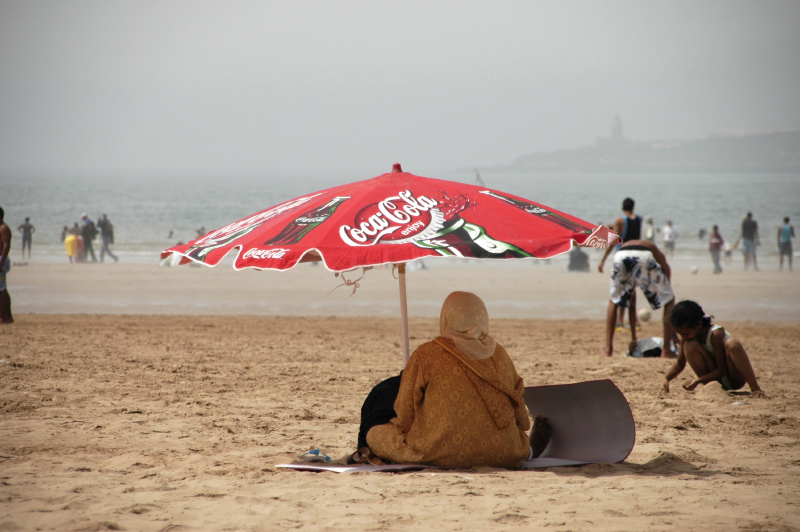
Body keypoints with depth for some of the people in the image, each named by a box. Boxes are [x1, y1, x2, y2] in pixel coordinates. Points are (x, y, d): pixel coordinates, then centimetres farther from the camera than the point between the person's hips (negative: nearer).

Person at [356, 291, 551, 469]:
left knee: (373, 434, 14)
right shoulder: (499, 354, 3)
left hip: (439, 454, -4)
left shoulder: (425, 355, -8)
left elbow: (405, 415, -4)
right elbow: (521, 420, 10)